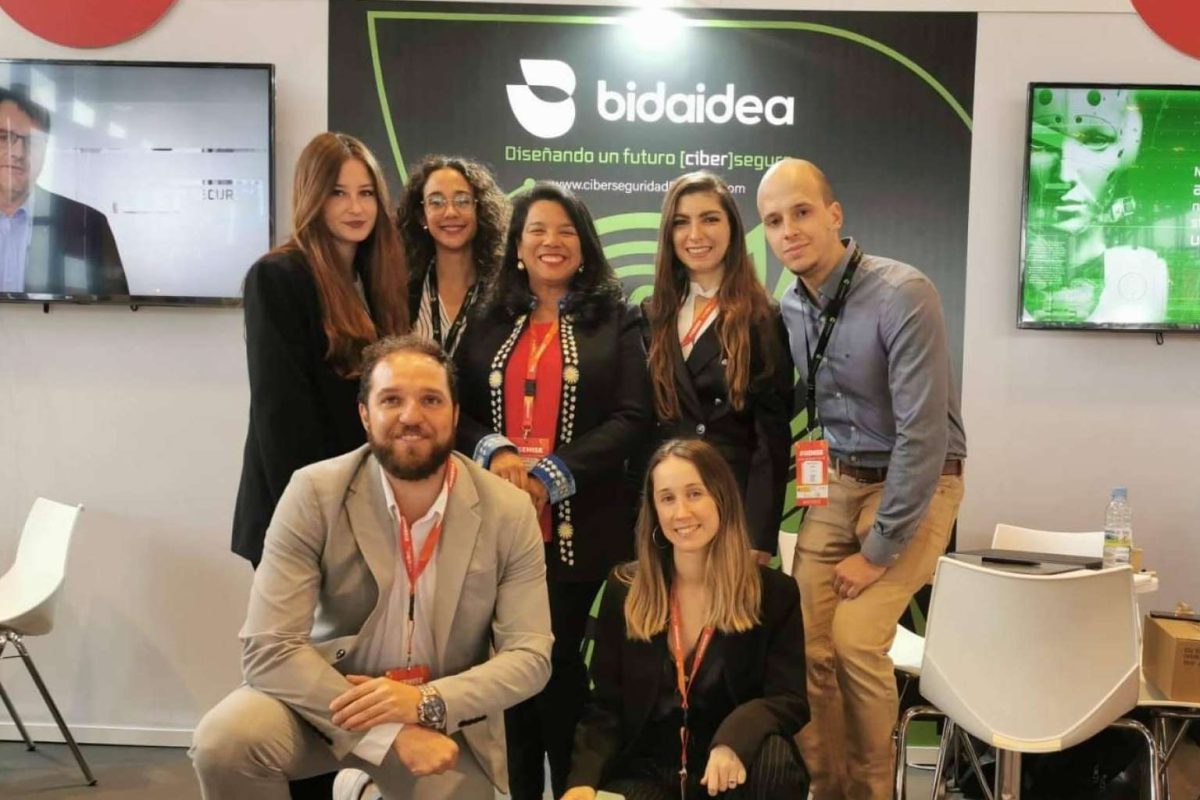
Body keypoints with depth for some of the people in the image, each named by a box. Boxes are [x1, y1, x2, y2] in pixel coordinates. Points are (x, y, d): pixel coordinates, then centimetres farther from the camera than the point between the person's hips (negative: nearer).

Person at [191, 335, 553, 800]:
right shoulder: (315, 493, -15)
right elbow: (269, 647, -19)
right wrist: (390, 732, -29)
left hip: (445, 719, 2)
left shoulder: (509, 512, -11)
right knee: (222, 742, -26)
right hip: (328, 695, -1)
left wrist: (427, 702, -27)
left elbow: (530, 655, -9)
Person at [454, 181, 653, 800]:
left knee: (560, 658, 1)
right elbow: (456, 411, 9)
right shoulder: (488, 324, 14)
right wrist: (493, 451, -12)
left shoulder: (615, 321, 5)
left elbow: (633, 418, -5)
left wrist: (553, 475, -14)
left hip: (578, 526, -3)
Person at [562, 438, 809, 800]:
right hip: (646, 770, 0)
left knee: (773, 758, -32)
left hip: (732, 770, 1)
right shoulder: (623, 590, 1)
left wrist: (736, 739, -30)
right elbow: (605, 707, 1)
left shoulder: (775, 592, -3)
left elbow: (790, 700, -8)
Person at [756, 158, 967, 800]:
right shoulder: (791, 307, 0)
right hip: (838, 483, 6)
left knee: (856, 639, -16)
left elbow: (924, 431, -23)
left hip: (916, 485, -5)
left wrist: (878, 551, -18)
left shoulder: (903, 295, -21)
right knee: (805, 641, -3)